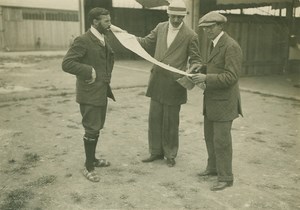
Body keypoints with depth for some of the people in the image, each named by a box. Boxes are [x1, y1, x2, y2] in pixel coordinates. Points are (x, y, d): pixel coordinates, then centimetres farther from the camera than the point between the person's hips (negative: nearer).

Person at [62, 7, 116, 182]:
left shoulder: (104, 39, 11)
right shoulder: (83, 41, -16)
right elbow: (66, 63, -22)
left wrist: (107, 75, 10)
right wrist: (89, 71, -23)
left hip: (102, 91, 8)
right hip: (90, 93, -8)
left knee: (97, 128, 17)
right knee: (92, 130, -1)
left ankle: (93, 159, 33)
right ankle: (88, 167, 13)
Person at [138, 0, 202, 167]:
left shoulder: (191, 35, -7)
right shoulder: (160, 27, 7)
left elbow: (195, 59, 0)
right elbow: (147, 42, 16)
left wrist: (194, 67, -22)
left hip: (174, 84, -5)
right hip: (157, 82, 5)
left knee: (170, 121, 6)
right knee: (155, 118, 12)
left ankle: (170, 154, 25)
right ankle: (156, 152, 28)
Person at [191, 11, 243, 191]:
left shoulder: (231, 46, -16)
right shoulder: (216, 44, 14)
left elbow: (231, 77, -22)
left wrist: (206, 78, -24)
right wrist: (204, 79, 6)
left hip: (224, 102, -9)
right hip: (212, 100, 9)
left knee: (221, 140, -3)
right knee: (210, 136, 17)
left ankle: (226, 177, 11)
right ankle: (213, 167, 34)